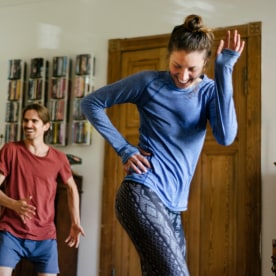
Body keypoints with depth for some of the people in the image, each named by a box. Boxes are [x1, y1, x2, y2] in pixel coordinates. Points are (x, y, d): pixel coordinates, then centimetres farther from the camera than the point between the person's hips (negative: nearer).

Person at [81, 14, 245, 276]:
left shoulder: (210, 91, 8)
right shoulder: (150, 82, -1)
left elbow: (225, 136, -11)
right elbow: (91, 103, 4)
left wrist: (224, 70, -12)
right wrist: (124, 149, -4)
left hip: (173, 204, 6)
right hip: (142, 192, -6)